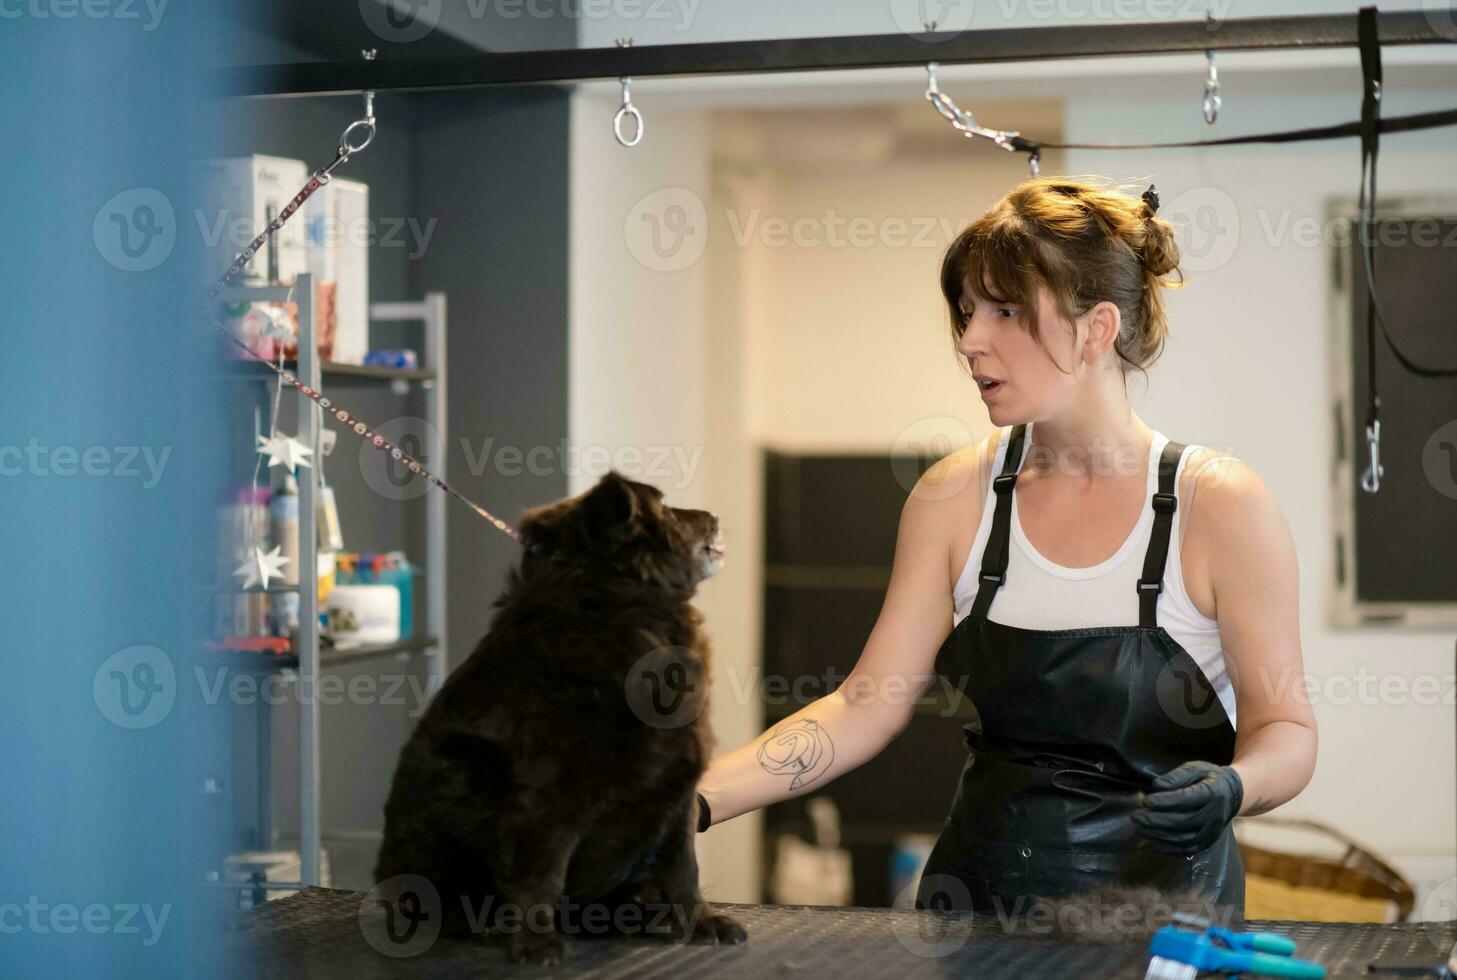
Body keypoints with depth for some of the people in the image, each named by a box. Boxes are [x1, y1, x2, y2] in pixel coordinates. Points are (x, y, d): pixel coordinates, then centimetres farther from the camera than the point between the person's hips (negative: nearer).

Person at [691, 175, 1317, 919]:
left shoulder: (1218, 504, -13)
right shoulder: (956, 496, -3)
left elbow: (1285, 727, -6)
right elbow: (867, 706, -4)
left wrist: (1231, 788, -28)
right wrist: (700, 801, -14)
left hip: (1161, 897, -3)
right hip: (979, 889, 3)